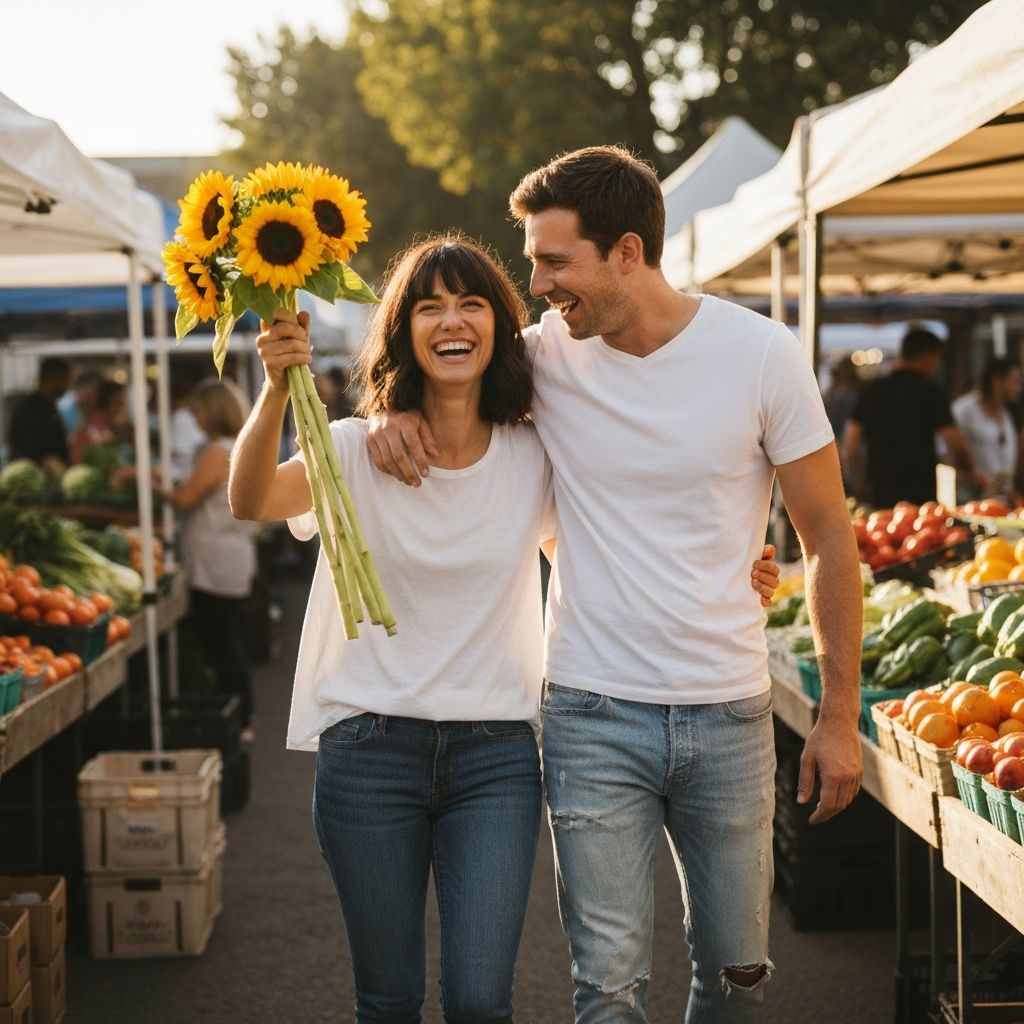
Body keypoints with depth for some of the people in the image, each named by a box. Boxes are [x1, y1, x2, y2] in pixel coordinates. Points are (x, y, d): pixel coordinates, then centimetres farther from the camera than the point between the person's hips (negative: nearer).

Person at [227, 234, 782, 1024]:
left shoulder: (535, 456, 2)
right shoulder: (358, 450, -3)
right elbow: (252, 502, -19)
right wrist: (277, 391, -37)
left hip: (495, 756, 1)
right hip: (370, 750, 0)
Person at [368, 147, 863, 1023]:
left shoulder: (761, 353, -8)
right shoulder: (546, 352, -5)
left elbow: (829, 539, -1)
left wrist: (840, 716, -2)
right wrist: (398, 410, -10)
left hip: (728, 715, 0)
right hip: (594, 715, 0)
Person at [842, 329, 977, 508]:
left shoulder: (871, 390, 7)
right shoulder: (929, 391, -4)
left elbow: (849, 446, 4)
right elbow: (956, 446, -7)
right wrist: (970, 473, 12)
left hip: (877, 496, 4)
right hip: (921, 495, -4)